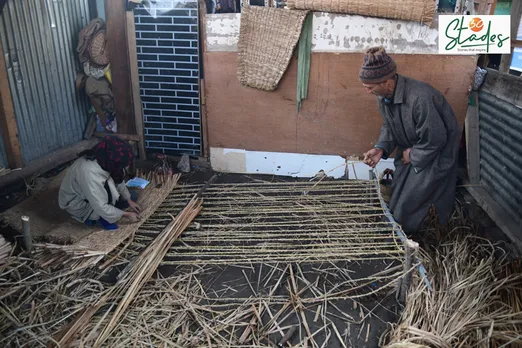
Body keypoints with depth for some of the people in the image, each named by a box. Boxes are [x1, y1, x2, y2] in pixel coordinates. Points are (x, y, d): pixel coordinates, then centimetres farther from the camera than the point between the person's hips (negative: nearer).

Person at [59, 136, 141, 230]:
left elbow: (119, 181, 1)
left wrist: (129, 200, -3)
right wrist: (126, 214, -26)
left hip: (96, 194, 8)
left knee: (132, 196, 4)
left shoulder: (105, 160, -17)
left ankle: (94, 215, 6)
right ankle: (99, 217, -5)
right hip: (77, 202, -8)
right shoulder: (90, 173, -40)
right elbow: (101, 207, -35)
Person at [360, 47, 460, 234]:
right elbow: (389, 125, 4)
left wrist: (413, 155, -15)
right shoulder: (384, 95, -11)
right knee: (397, 194, 13)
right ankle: (394, 233, 37)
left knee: (411, 202, -1)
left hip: (436, 152, -7)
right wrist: (381, 148, -12)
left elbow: (435, 138, -28)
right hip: (411, 149, 7)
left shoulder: (419, 98, -38)